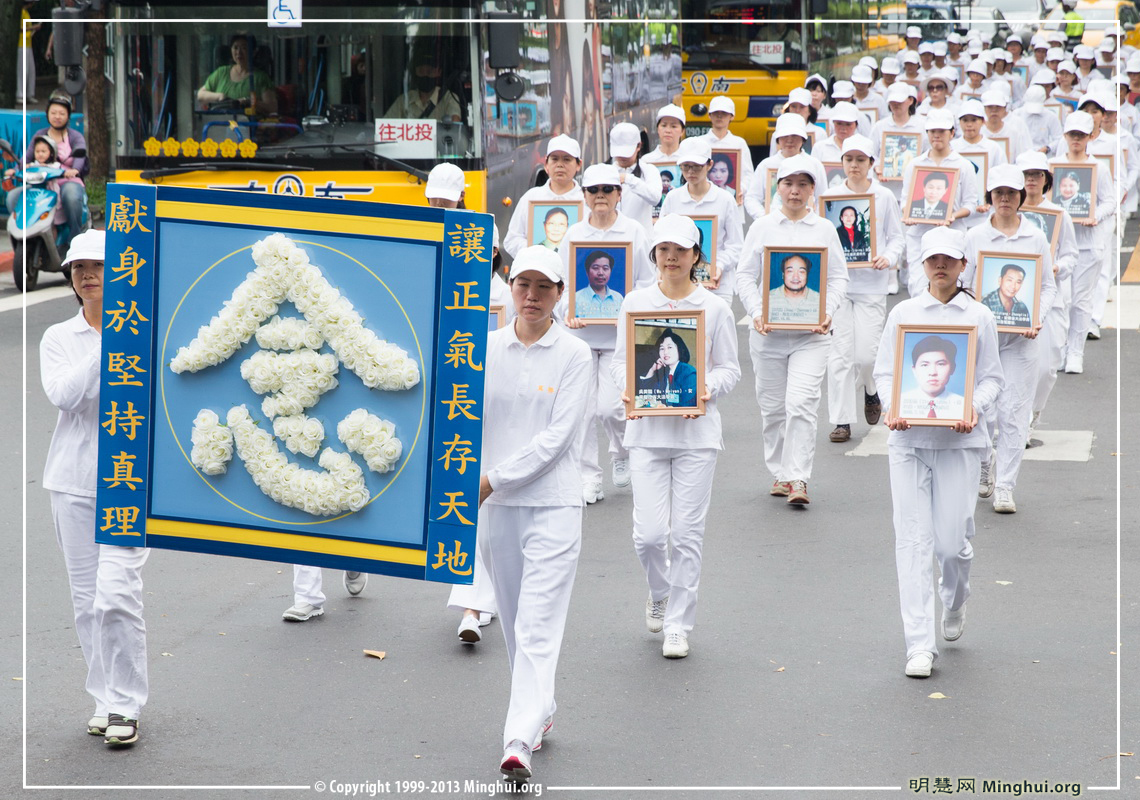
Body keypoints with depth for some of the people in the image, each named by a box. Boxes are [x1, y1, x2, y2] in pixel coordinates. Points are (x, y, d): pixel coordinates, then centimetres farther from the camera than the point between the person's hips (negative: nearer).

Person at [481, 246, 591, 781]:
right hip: (496, 505, 4)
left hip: (553, 502, -4)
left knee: (538, 626, -10)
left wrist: (492, 479, -16)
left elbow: (556, 436, -11)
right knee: (513, 621, 14)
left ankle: (519, 741, -17)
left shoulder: (574, 355, -4)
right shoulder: (487, 348, 6)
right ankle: (540, 712, 32)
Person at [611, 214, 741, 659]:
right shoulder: (635, 303, 5)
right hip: (647, 428, 1)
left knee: (687, 533, -1)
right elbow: (620, 359, 11)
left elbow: (729, 368, 6)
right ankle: (660, 592, 28)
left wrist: (708, 389, -14)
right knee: (649, 533, -5)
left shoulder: (714, 308, 2)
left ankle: (679, 625, 13)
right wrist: (626, 387, -9)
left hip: (696, 429, -1)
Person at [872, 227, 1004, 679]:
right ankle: (919, 646, -2)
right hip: (908, 438, 0)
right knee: (913, 539, -5)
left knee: (952, 538, -2)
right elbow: (884, 370, 8)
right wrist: (892, 407, -11)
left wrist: (974, 410, -13)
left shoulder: (978, 318, 5)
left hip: (959, 438, 0)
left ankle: (955, 600, 34)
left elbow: (992, 378, 6)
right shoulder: (903, 314, 7)